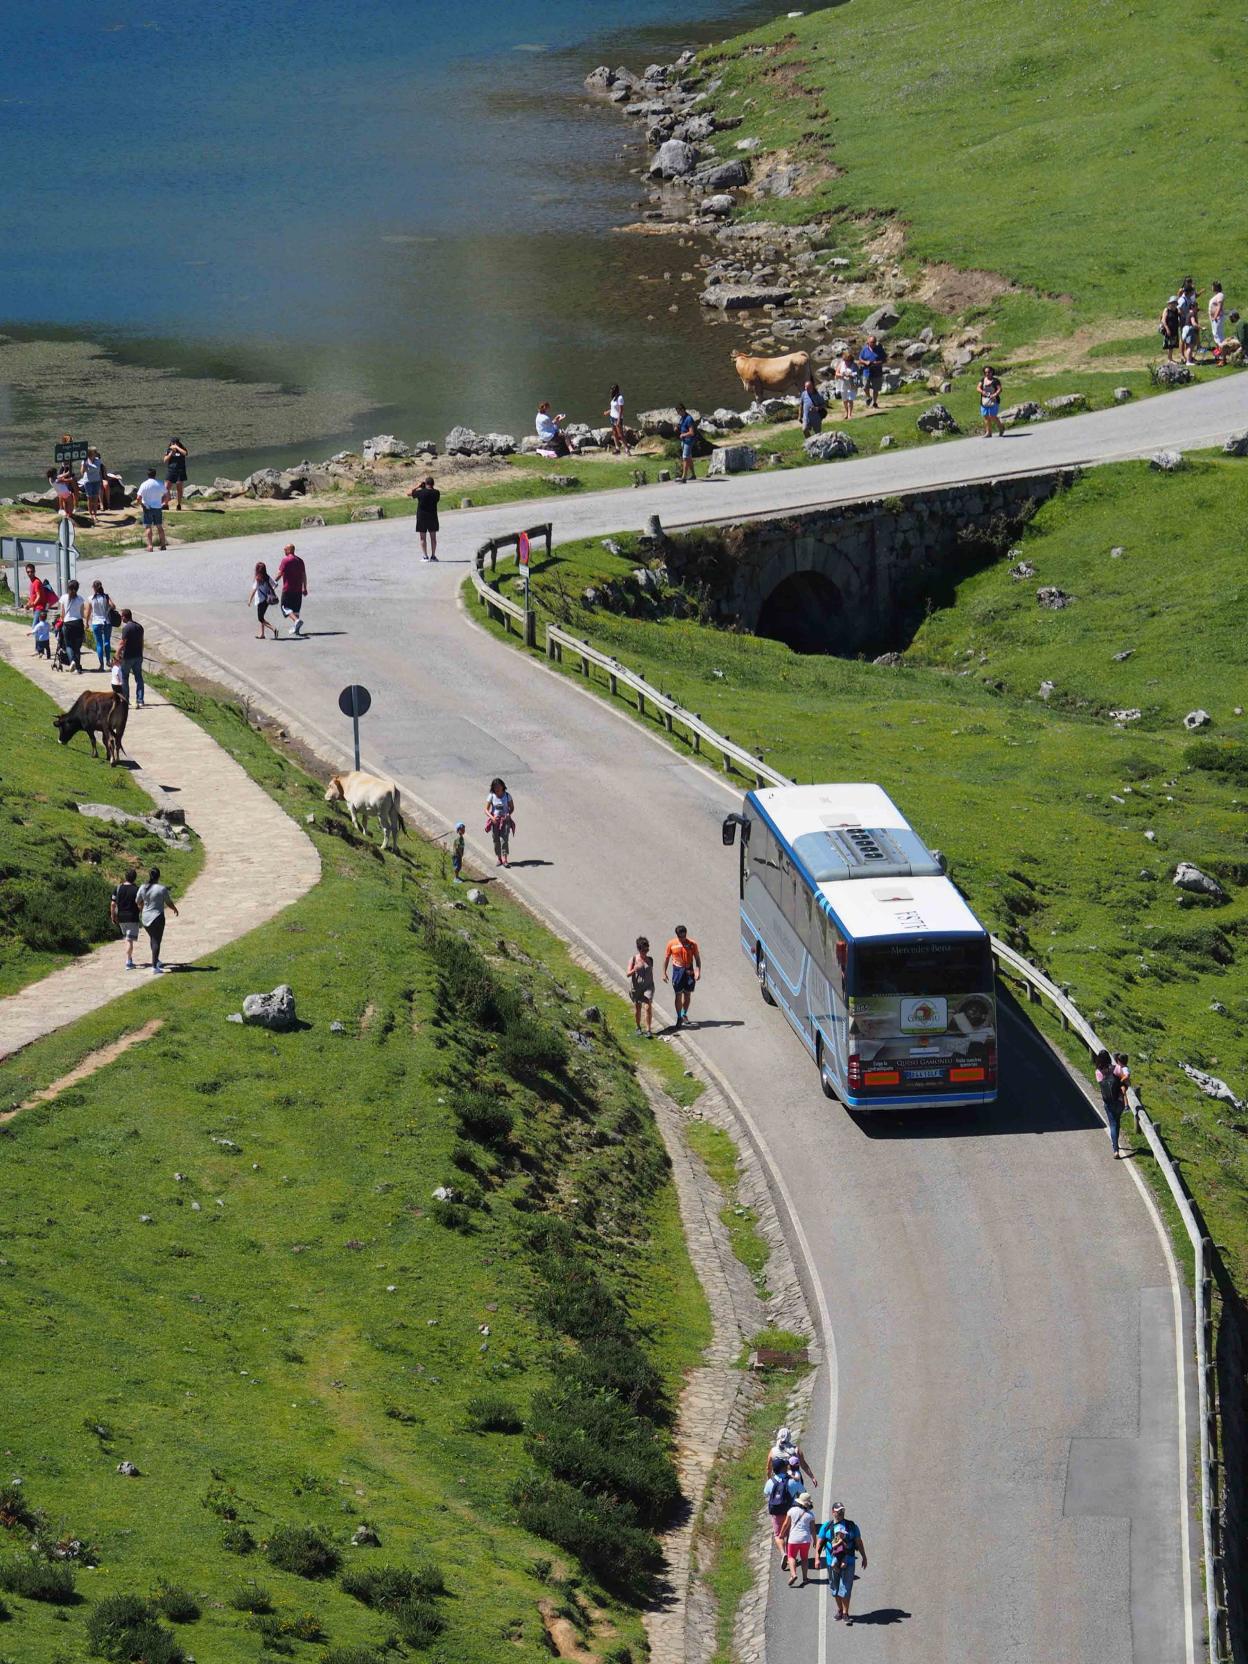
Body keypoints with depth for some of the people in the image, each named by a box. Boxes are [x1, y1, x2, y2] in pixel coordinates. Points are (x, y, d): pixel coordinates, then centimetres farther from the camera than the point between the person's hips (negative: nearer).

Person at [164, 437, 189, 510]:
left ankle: (179, 504, 9)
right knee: (166, 488, -4)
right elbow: (165, 460, 1)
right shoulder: (168, 451, 8)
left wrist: (177, 447, -16)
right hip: (170, 471, 2)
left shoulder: (181, 450, 2)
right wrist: (171, 453, -10)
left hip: (180, 471, -2)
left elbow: (184, 453, -22)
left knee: (179, 489, 1)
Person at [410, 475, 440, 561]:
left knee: (423, 538, 4)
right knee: (433, 537, 11)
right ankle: (433, 555, 10)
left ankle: (425, 556, -1)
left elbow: (409, 493, -6)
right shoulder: (436, 493, -7)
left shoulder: (421, 492, -16)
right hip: (433, 517, 3)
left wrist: (417, 486, 2)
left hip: (422, 518, -3)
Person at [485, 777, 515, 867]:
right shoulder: (491, 796, -4)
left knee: (504, 839, -12)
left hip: (505, 820, -1)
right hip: (494, 821, 1)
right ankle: (499, 858, 18)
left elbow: (512, 808, 6)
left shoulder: (507, 795, -3)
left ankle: (505, 859, -13)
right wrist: (492, 817, -20)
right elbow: (486, 810, -2)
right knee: (496, 840, 4)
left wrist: (509, 814, -15)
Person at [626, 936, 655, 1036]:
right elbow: (628, 974, -12)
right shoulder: (633, 959, -6)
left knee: (648, 1007, -13)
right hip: (636, 987, -1)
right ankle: (638, 1027, 32)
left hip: (648, 987, 1)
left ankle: (649, 1030, -11)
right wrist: (635, 969, -32)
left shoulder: (650, 959, 4)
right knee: (637, 1008, 10)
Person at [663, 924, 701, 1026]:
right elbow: (666, 958, 5)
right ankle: (679, 1018, 2)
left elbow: (697, 958, 1)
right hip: (677, 970, -1)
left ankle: (684, 1014, 30)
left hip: (689, 971, 1)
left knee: (687, 994, 10)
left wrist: (698, 972, -11)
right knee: (678, 995, -4)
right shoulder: (671, 944, -4)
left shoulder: (692, 944, -4)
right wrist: (664, 973, 3)